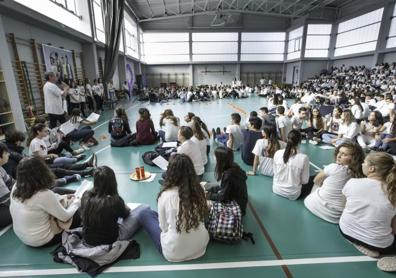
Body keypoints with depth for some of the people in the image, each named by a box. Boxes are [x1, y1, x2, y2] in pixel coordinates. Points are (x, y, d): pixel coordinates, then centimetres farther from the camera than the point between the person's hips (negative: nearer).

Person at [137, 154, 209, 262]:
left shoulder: (165, 195, -22)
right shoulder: (198, 190, -11)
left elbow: (163, 226, -9)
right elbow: (201, 218, 4)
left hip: (174, 253, -4)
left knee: (144, 214, 9)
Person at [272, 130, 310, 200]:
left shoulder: (277, 153, -13)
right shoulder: (304, 157, -21)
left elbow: (275, 172, -1)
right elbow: (304, 181, -11)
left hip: (276, 189, 4)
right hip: (293, 194, -3)